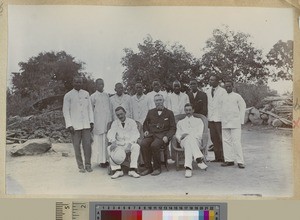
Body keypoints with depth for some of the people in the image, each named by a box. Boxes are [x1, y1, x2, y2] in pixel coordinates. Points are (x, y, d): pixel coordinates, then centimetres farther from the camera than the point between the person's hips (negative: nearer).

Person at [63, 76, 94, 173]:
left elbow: (90, 108, 13)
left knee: (87, 145, -2)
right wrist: (69, 125, -8)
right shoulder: (68, 95, 1)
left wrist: (91, 121, 7)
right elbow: (65, 111, -1)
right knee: (77, 146, 1)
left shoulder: (86, 94, 11)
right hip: (75, 125, -2)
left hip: (86, 124, 2)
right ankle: (80, 166, 12)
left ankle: (88, 165, 10)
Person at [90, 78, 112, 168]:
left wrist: (111, 120, 14)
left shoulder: (107, 95, 13)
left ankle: (107, 159, 9)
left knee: (108, 141, 2)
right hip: (98, 123, -4)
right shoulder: (93, 96, 2)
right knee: (100, 141, -3)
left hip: (108, 121, 4)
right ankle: (101, 160, 2)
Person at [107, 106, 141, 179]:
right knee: (109, 148, -28)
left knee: (136, 147, -34)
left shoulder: (132, 122, 4)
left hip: (129, 144, -1)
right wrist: (113, 142, -31)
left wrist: (130, 143, -26)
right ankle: (118, 170, -30)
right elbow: (110, 133, -8)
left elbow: (135, 134, -6)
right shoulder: (115, 123, 8)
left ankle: (132, 170, -35)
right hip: (119, 145, 2)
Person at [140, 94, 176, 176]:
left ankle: (157, 168, -18)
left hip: (162, 135, -3)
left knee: (154, 145, -34)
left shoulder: (169, 113, 13)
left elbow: (173, 128, 8)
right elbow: (145, 124, 31)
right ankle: (148, 167, -18)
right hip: (151, 134, 3)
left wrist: (167, 137, -9)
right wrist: (146, 131, 8)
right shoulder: (151, 112, 22)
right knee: (143, 144, -28)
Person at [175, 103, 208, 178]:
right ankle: (199, 159, -54)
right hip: (184, 141, 1)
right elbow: (177, 134, 17)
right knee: (189, 138, -39)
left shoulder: (198, 121, 26)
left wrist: (188, 135, -8)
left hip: (196, 140, -1)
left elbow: (200, 133, 9)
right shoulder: (180, 122, 31)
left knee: (190, 137, -40)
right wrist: (180, 138, -8)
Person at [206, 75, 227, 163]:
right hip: (210, 118, 5)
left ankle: (223, 157, 4)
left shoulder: (222, 91, -4)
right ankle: (217, 157, 15)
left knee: (221, 138, -3)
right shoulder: (208, 91, 12)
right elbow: (207, 105, 13)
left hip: (219, 118, -5)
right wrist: (207, 118, 9)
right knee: (214, 138, 8)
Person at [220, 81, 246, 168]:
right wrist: (221, 121, 11)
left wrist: (241, 121, -2)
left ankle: (240, 161, -6)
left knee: (236, 141, -10)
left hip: (235, 123, -5)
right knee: (226, 141, 4)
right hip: (224, 123, 5)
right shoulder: (223, 97, 13)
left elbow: (242, 108, 3)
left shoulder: (237, 96, 1)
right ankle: (229, 160, 11)